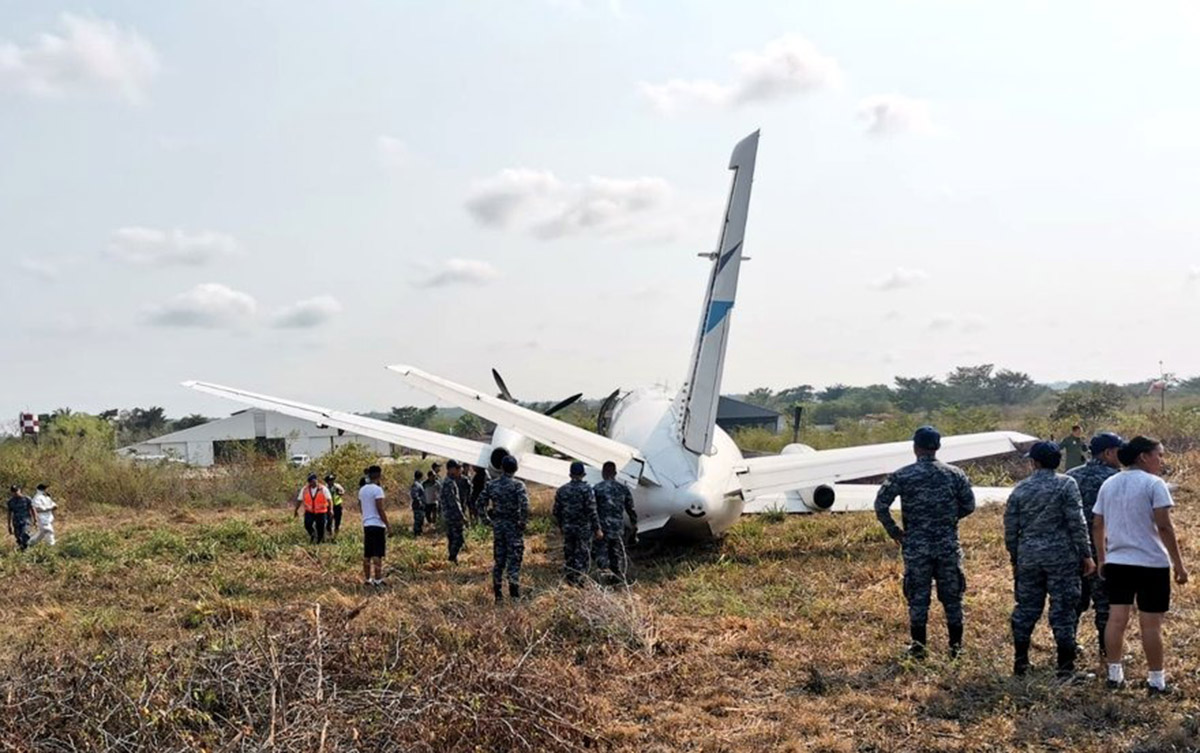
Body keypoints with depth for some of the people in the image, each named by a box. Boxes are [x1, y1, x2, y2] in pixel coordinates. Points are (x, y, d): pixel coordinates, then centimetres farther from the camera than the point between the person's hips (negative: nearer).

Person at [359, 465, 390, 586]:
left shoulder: (362, 490, 11)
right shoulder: (377, 489, -13)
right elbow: (380, 509, -17)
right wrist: (387, 524, -11)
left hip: (366, 524, 8)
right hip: (377, 524, -8)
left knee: (367, 553, 11)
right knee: (377, 554, -6)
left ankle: (367, 578, 15)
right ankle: (377, 579, -7)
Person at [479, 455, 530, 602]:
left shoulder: (491, 485, 3)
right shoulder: (518, 485, -12)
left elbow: (481, 503, 6)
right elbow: (524, 505, -24)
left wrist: (489, 518, 13)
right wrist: (524, 522, -12)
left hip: (498, 525, 4)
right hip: (513, 526, -4)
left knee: (498, 560, 13)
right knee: (514, 561, 1)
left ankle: (497, 594, 17)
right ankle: (514, 595, 0)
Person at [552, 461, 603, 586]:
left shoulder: (562, 490, 3)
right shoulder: (586, 490, -11)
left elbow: (556, 511, 7)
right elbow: (592, 511, -15)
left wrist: (560, 526, 20)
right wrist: (597, 529, -9)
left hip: (567, 528, 4)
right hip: (584, 529, -4)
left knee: (568, 554, 13)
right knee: (581, 555, 3)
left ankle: (569, 579, 19)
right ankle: (578, 580, 1)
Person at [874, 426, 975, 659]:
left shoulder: (902, 476, -6)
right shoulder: (954, 474, -1)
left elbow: (880, 505, -9)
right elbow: (969, 505, 3)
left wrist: (894, 531, 2)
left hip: (916, 546, -1)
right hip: (948, 545, 1)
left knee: (918, 596, 7)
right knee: (952, 595, 11)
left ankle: (918, 646, 12)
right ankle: (956, 645, 18)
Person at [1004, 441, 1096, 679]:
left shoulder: (1020, 490, 3)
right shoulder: (1066, 485, -6)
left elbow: (1010, 530, 6)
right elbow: (1076, 523, -11)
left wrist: (1014, 560, 18)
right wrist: (1086, 555, -3)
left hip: (1028, 558, 3)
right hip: (1061, 557, -3)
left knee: (1026, 608, 13)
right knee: (1063, 610, 3)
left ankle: (1020, 662, 20)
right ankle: (1065, 667, 7)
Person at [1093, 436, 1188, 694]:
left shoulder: (1108, 484, 9)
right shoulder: (1153, 484, -11)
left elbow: (1097, 527, 10)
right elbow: (1164, 527, -15)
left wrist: (1101, 559, 19)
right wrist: (1179, 564, -10)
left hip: (1117, 562, 6)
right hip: (1151, 563, -5)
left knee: (1116, 619, 9)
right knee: (1151, 623, 3)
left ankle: (1114, 673, 15)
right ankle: (1156, 680, 12)